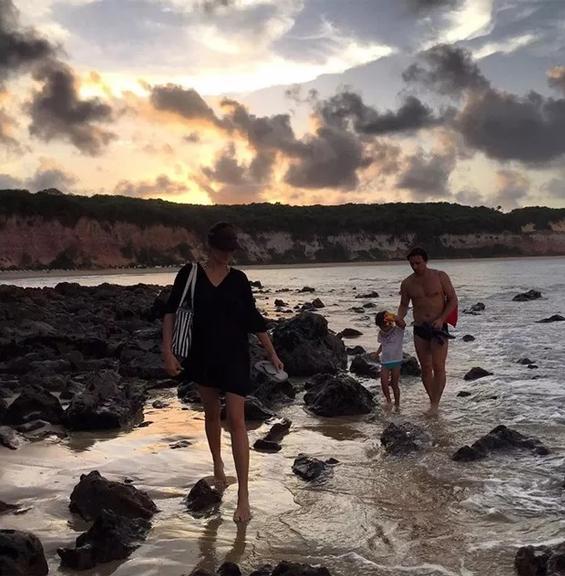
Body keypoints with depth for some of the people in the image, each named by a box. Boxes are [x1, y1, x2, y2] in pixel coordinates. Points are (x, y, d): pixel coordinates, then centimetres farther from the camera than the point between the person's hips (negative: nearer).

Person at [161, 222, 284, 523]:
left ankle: (243, 495, -6)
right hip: (202, 355, 1)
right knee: (211, 413, 17)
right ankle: (218, 466, 42)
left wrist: (272, 354, 9)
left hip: (234, 356, -1)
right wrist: (167, 352, -11)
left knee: (236, 421, -7)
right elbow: (170, 312, -3)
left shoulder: (238, 279, 1)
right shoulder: (189, 274, -3)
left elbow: (254, 320, 7)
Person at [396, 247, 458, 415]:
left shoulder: (440, 276, -5)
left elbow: (453, 300, -2)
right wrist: (400, 317, -9)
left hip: (439, 328, -3)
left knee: (438, 367, -11)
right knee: (425, 368, 6)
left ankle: (435, 404, -5)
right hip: (419, 330, 3)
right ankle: (432, 402, 19)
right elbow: (404, 305, 13)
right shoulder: (407, 283, 2)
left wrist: (441, 319, -15)